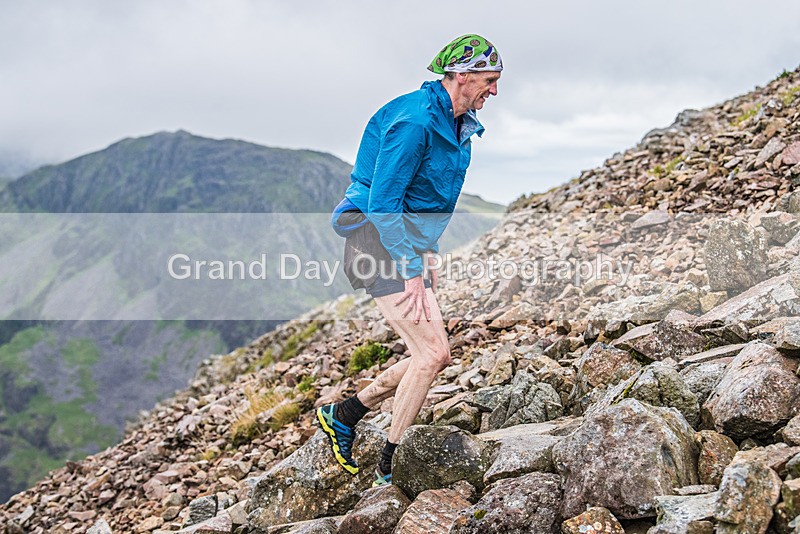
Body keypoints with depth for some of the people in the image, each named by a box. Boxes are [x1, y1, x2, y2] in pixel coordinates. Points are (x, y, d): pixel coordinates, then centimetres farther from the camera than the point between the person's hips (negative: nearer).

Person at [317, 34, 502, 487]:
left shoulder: (459, 124, 11)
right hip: (376, 235, -10)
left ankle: (343, 415, 23)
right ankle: (391, 464, 2)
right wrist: (412, 273, -22)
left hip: (410, 239, 10)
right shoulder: (415, 120, -20)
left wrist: (429, 253, 16)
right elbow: (383, 202, -23)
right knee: (433, 352, -15)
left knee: (433, 356, 8)